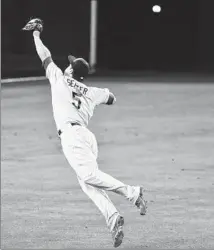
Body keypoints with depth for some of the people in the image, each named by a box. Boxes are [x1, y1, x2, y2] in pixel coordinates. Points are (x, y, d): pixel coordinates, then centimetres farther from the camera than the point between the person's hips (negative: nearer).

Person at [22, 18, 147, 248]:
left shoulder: (60, 79, 11)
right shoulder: (92, 92, 22)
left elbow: (45, 56, 21)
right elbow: (111, 98, 39)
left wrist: (36, 35, 35)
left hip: (71, 134, -7)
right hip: (87, 135, 7)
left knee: (89, 175, -20)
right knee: (88, 182, -2)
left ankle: (131, 192, -29)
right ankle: (112, 217, -20)